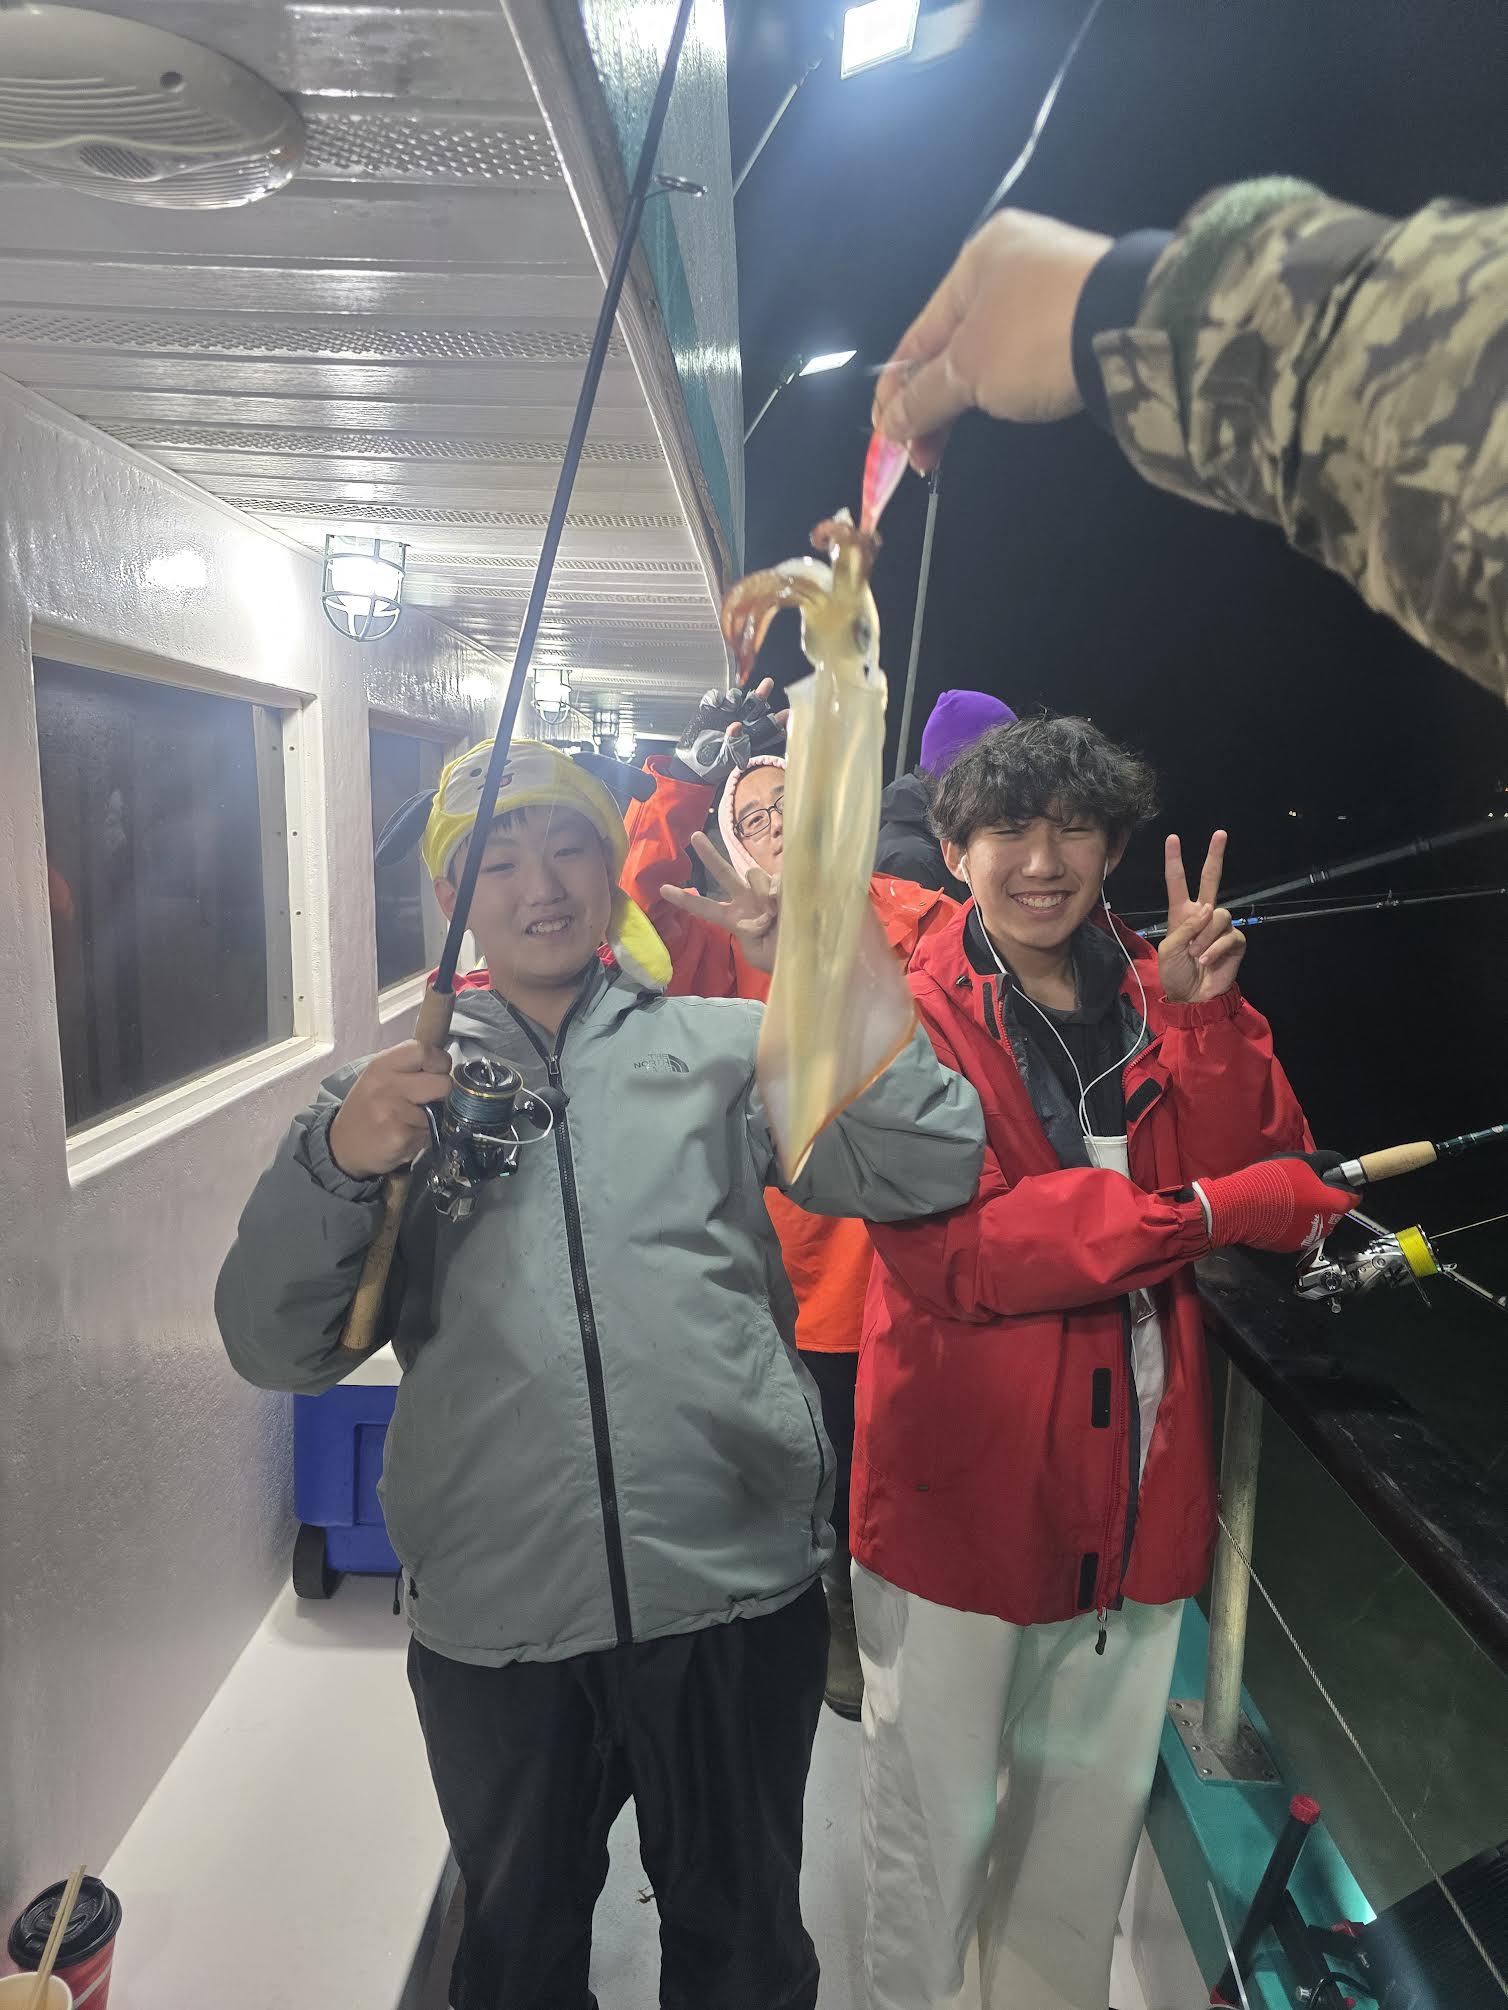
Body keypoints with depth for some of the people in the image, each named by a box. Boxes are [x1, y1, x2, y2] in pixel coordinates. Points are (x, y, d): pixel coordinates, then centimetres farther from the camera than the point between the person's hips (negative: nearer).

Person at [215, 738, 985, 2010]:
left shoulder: (726, 1045, 2)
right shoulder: (397, 1093, 5)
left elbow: (933, 1167, -5)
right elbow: (277, 1348, 1)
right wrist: (333, 1163, -17)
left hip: (736, 1593, 0)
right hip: (494, 1621, 1)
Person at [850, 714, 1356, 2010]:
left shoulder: (1158, 1000, 5)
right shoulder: (914, 1015, -11)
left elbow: (1264, 1170, -4)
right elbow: (953, 1250, -22)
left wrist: (1204, 1017, -16)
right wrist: (1205, 1213, -23)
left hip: (1135, 1485, 5)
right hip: (963, 1487, -4)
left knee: (1096, 1808, 23)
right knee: (937, 1820, 13)